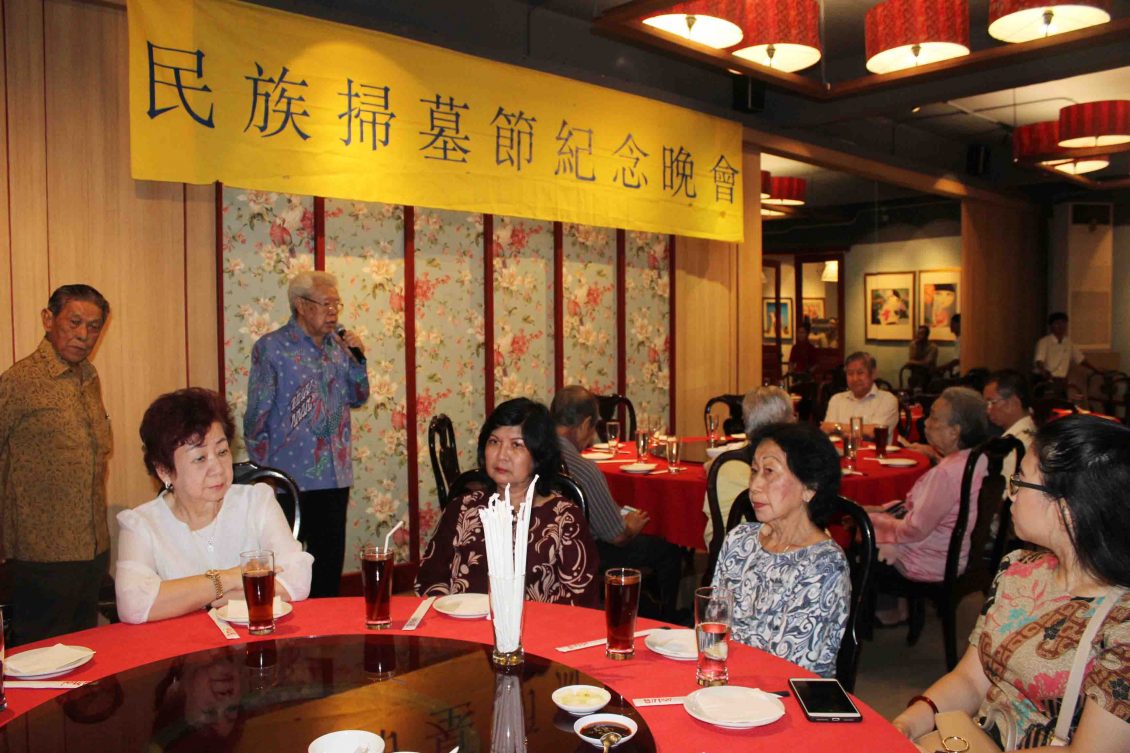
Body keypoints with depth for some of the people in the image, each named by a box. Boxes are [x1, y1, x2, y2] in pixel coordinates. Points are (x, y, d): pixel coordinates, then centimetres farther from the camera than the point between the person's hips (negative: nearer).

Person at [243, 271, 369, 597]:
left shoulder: (337, 345, 8)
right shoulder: (271, 348, -7)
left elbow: (358, 398, 15)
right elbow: (257, 417, -7)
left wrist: (357, 358, -1)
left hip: (335, 477, 5)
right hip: (290, 477, -5)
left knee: (330, 565, 14)